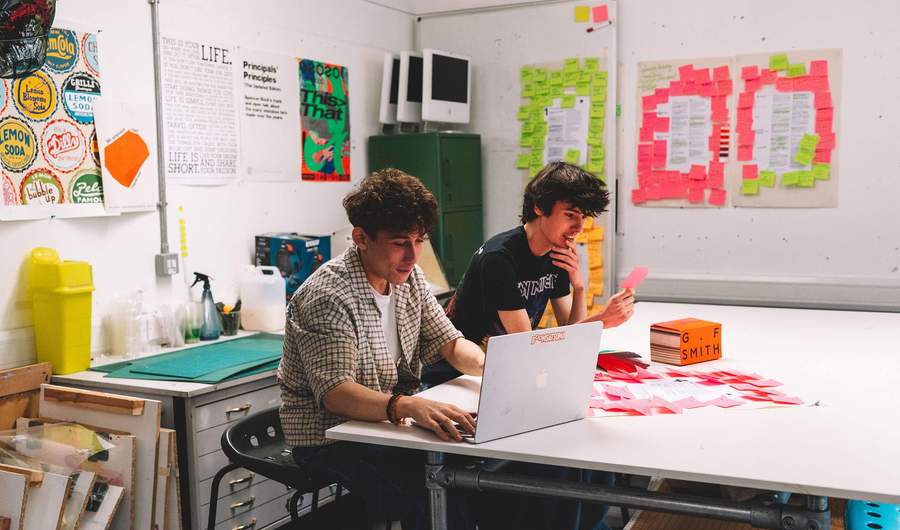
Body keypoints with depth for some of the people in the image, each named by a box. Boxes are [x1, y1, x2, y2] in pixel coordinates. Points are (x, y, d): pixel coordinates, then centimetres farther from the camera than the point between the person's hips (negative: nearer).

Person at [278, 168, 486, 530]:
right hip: (330, 443, -7)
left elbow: (450, 343, 8)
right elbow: (335, 392, -30)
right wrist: (406, 406, -47)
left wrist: (488, 366, -15)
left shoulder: (408, 277, 5)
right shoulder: (327, 296, -21)